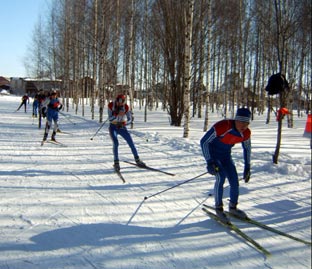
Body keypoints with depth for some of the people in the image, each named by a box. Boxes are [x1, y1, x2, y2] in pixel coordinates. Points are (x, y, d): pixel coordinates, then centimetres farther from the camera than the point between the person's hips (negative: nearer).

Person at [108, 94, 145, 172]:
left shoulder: (126, 107, -13)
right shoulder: (111, 105, -16)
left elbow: (130, 119, -7)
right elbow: (110, 119, -19)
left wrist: (123, 123, -26)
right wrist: (118, 114, -35)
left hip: (122, 127, 2)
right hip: (113, 127, -2)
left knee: (131, 143, -4)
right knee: (115, 143, -22)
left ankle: (137, 160, 12)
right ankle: (116, 162, -8)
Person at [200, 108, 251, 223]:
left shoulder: (246, 133, -16)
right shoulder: (222, 127, -34)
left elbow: (247, 148, 6)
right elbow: (204, 141, -25)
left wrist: (247, 167, 8)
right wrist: (209, 162, -30)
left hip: (226, 155, 5)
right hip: (212, 154, -5)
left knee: (234, 181, -1)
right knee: (221, 176, -24)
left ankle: (233, 207, 22)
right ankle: (218, 208, -8)